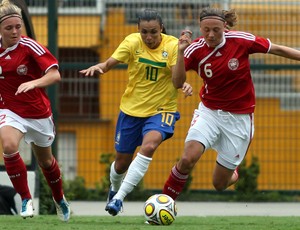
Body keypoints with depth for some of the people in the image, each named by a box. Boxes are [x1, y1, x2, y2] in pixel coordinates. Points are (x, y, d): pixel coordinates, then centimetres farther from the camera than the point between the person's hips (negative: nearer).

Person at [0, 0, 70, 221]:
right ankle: (26, 200, -17)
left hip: (38, 112, -1)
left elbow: (55, 74, -27)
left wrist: (33, 83, -43)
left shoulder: (30, 46, -18)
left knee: (45, 160, 17)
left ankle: (60, 200, 46)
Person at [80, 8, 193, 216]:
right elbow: (110, 62, -18)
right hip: (132, 108, 2)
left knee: (149, 146, -30)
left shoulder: (172, 45, -14)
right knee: (122, 161, 11)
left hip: (161, 109, -2)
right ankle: (114, 189, 46)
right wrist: (98, 67, -40)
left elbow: (177, 80, -21)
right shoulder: (133, 42, -10)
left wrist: (183, 85, -44)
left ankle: (119, 198, -22)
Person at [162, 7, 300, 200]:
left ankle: (233, 173, 42)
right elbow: (178, 80, -22)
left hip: (239, 117, -1)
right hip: (209, 112, 1)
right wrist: (181, 53, -36)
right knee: (188, 159, -27)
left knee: (220, 184, 4)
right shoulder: (196, 49, -11)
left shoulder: (240, 41, -15)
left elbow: (277, 49, -4)